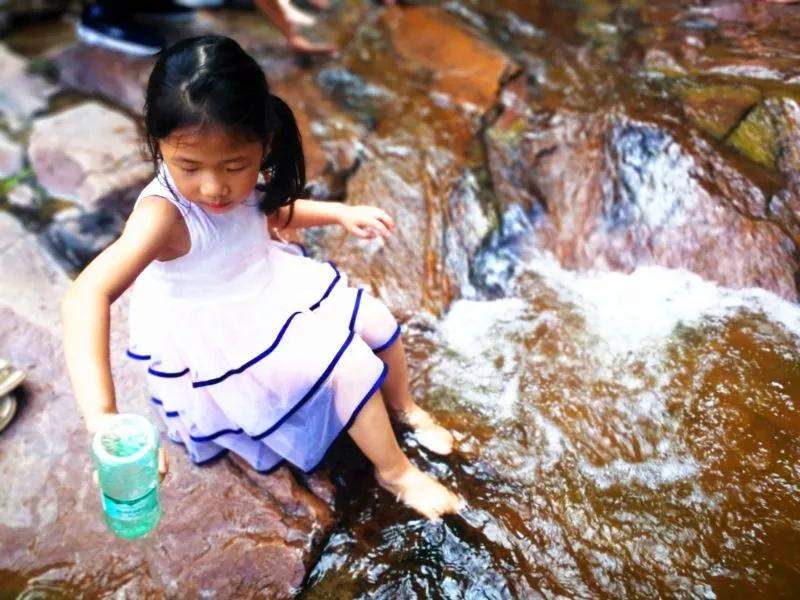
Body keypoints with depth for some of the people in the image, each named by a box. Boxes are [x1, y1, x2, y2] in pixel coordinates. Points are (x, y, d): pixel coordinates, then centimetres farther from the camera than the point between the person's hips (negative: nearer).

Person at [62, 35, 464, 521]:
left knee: (376, 321, 8)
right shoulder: (164, 213, -36)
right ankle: (395, 472, 10)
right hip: (223, 340, -7)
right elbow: (88, 295, -50)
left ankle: (402, 406, 38)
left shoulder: (237, 183, -14)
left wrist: (340, 213, 0)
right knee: (350, 364, -15)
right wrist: (103, 419, -61)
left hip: (271, 289, 7)